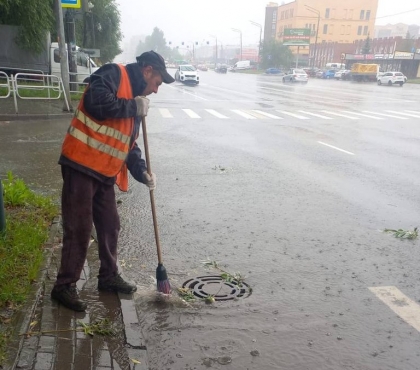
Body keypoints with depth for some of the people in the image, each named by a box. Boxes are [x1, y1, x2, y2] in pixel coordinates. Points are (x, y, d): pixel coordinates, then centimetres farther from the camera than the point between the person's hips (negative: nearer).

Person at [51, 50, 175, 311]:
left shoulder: (135, 100, 18)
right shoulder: (114, 74, -7)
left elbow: (129, 143, 19)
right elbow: (95, 102, -27)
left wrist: (141, 171, 4)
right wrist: (133, 107, -15)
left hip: (105, 172, 9)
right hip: (81, 165, -9)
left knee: (110, 225, 15)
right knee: (79, 228, -3)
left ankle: (109, 276, 31)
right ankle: (65, 286, 12)